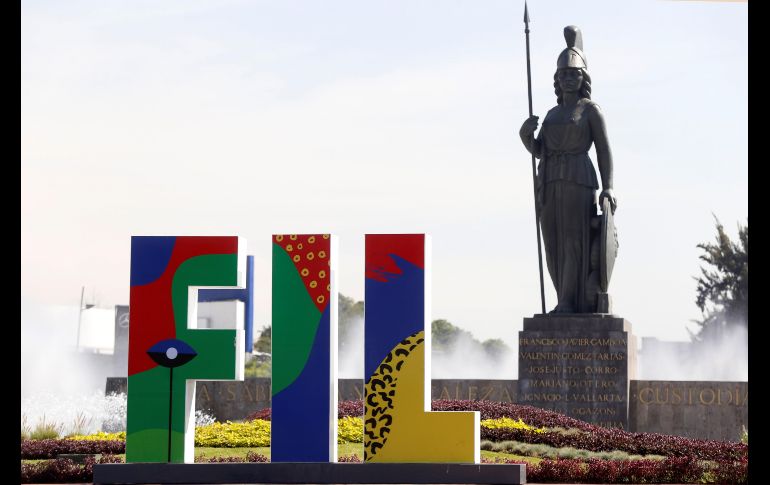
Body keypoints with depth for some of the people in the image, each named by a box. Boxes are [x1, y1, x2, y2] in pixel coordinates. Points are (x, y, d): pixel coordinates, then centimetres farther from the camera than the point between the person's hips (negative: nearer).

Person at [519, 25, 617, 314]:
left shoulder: (591, 110, 2)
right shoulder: (553, 113, 20)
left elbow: (604, 151, -3)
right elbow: (538, 150, 13)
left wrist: (607, 188, -15)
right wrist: (525, 134, -8)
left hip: (578, 182, -6)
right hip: (549, 184, 6)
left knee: (575, 242, -12)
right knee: (555, 246, 4)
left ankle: (570, 303, -12)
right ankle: (568, 303, 11)